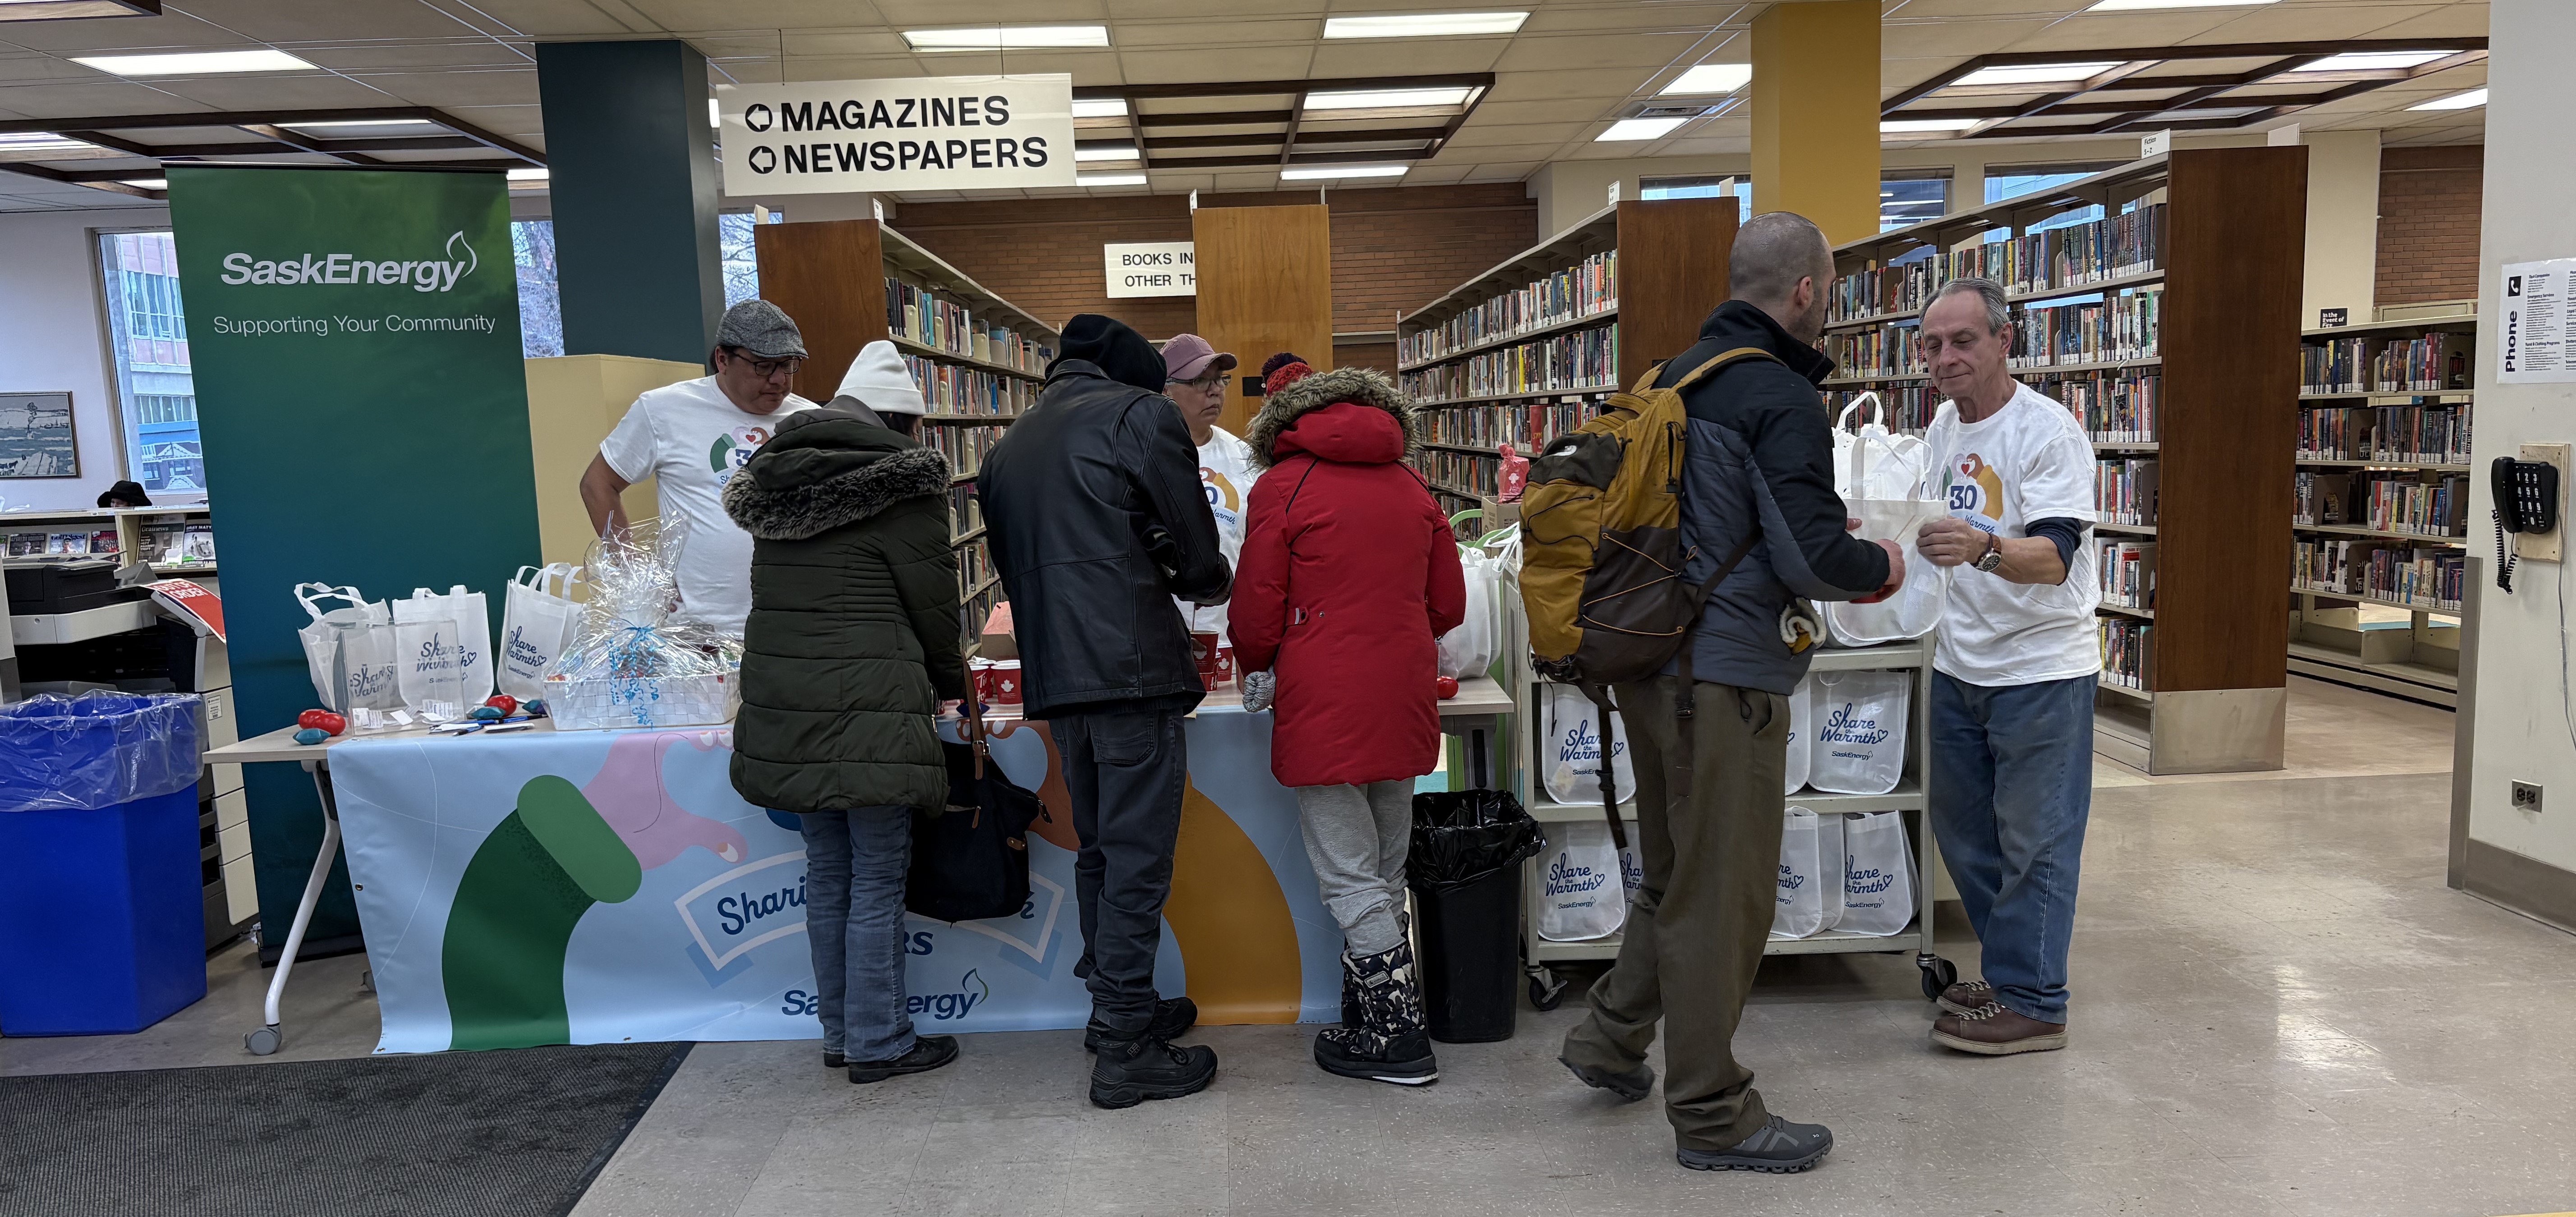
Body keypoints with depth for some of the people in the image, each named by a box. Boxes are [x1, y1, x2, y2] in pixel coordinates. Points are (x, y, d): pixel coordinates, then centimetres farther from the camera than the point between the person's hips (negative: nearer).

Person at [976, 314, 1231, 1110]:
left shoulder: (1009, 446, 20)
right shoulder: (1138, 413, -3)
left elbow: (1011, 562, 19)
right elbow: (1196, 546, -5)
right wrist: (1205, 583, 16)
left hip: (1053, 679, 8)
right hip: (1133, 668, -7)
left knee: (1098, 848, 19)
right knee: (1139, 857, -3)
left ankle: (1115, 1006, 30)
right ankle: (1126, 1051, 1)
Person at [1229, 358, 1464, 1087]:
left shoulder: (1283, 486, -4)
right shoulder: (1411, 486, 10)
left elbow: (1256, 613, -3)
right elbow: (1447, 605, 14)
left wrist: (1256, 664, 19)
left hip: (1326, 707, -6)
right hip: (1405, 700, 6)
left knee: (1349, 879, 1)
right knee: (1385, 873, 16)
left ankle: (1399, 1037, 4)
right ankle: (1371, 1015, 25)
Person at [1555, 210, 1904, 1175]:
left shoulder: (1675, 378, 13)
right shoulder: (1782, 401, -15)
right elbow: (1812, 553, -20)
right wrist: (1879, 568, 2)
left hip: (1648, 659, 9)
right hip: (1725, 675, -9)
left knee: (1674, 874, 23)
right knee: (1724, 897, 2)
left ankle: (1610, 1039, 32)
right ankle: (1713, 1117, 14)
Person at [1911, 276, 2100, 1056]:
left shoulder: (2048, 432, -16)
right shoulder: (1943, 428, 8)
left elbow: (2054, 558, -28)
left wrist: (1981, 548, -45)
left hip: (2041, 669, -8)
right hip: (1959, 664, 8)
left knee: (2033, 844, -1)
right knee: (1963, 833, 15)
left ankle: (2032, 1004, 9)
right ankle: (2009, 972, 30)